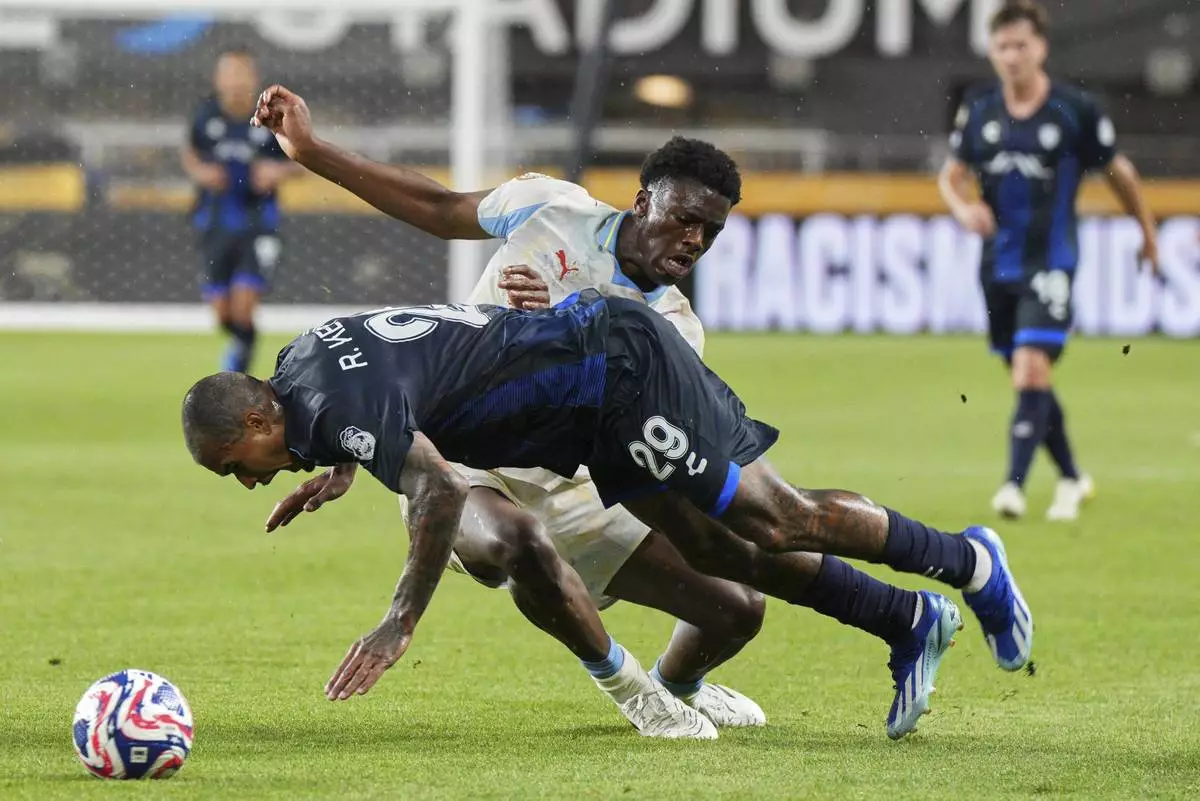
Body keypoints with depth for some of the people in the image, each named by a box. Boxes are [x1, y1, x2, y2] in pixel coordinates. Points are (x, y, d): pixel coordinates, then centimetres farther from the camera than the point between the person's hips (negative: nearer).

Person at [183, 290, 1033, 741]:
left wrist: (401, 624, -36)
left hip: (625, 371, -10)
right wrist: (330, 473, 16)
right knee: (718, 549, 12)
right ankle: (909, 622, 20)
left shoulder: (338, 407, -27)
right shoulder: (300, 361, 4)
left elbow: (442, 490, -41)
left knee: (774, 522, -1)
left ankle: (965, 561, 14)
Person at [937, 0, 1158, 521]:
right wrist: (963, 208, -11)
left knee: (1031, 369, -19)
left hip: (1050, 262, -5)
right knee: (1028, 378, 13)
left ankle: (1015, 485, -21)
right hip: (998, 263, 5)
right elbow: (950, 175, 12)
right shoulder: (978, 109, 3)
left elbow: (1119, 173, 5)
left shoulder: (1076, 111, -8)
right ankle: (1071, 479, 32)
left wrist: (1147, 232, 16)